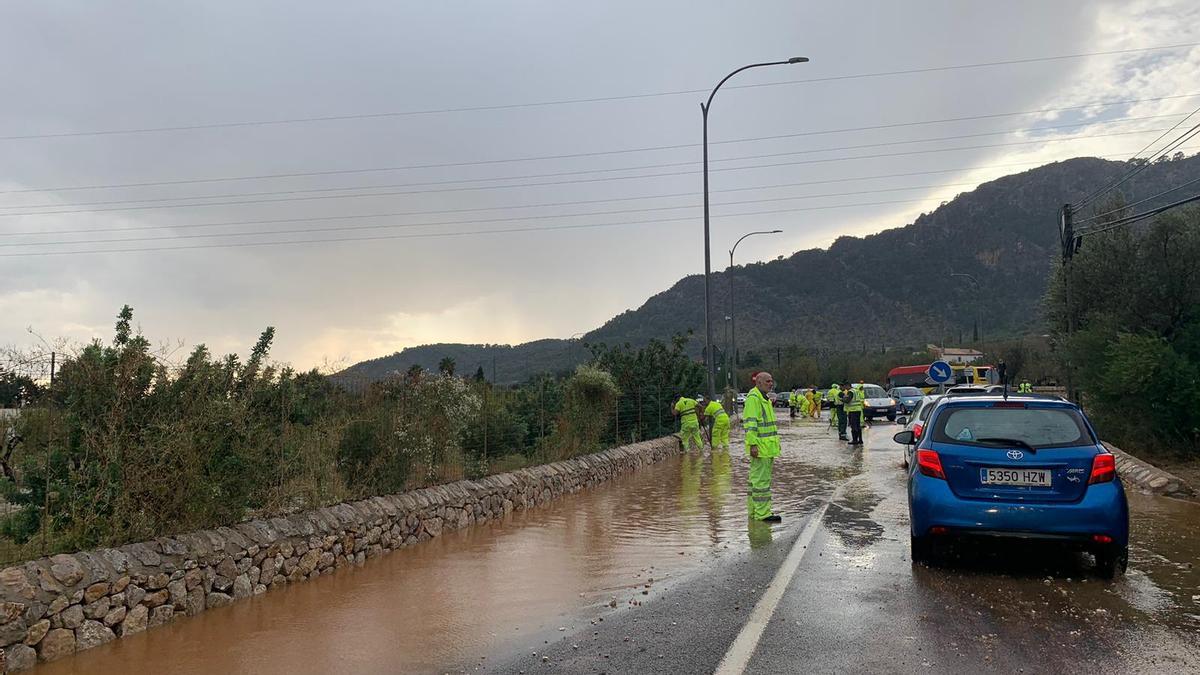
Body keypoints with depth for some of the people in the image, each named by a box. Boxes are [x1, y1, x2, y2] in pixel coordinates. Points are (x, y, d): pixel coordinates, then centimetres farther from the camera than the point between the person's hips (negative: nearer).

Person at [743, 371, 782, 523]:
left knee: (756, 478, 15)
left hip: (767, 447, 11)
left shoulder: (765, 398, 19)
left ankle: (753, 510, 22)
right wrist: (753, 444, -26)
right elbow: (750, 423, -20)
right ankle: (762, 513, -6)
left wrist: (773, 447, 27)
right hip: (760, 447, -10)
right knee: (761, 479, -9)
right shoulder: (753, 398, -14)